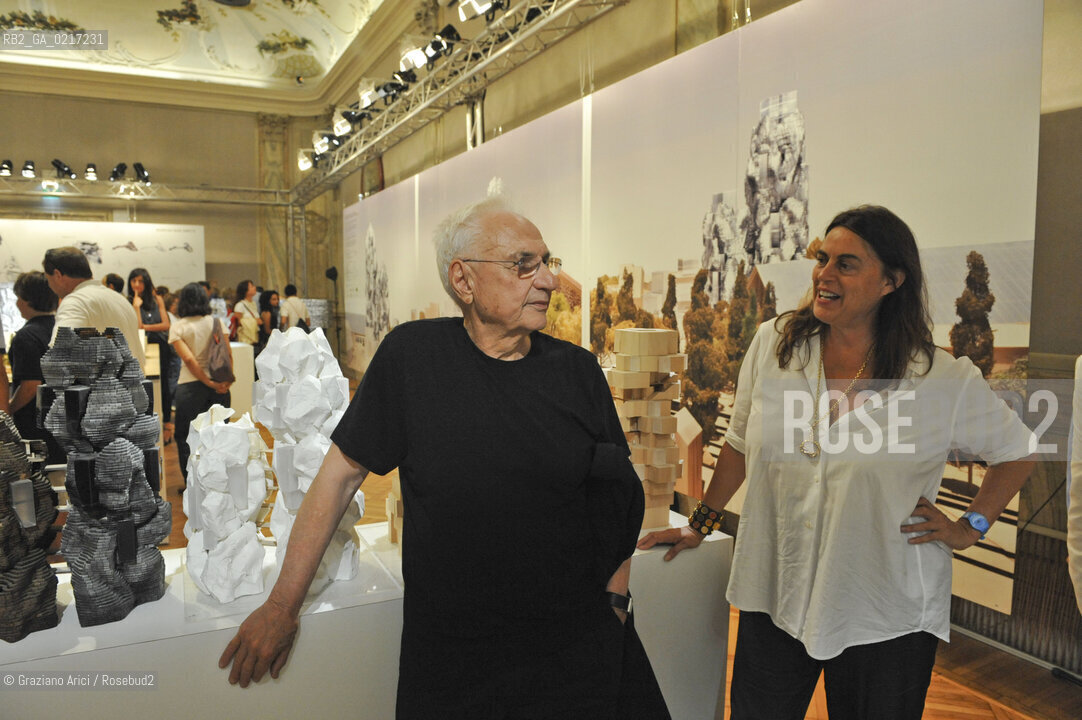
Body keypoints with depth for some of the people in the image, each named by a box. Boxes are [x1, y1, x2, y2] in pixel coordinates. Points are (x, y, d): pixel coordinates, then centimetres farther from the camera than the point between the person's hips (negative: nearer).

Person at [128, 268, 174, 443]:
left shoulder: (157, 300, 5)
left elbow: (166, 325, 1)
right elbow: (136, 327, -11)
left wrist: (146, 327, -8)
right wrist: (136, 306, -16)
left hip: (160, 348, 1)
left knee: (163, 386, 4)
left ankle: (166, 423, 10)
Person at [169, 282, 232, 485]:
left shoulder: (177, 327, -1)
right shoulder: (217, 322, 5)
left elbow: (189, 359, -11)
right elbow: (228, 354, -5)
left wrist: (209, 383, -9)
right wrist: (227, 380, -6)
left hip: (191, 386, -2)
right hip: (219, 386, 3)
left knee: (185, 436, 10)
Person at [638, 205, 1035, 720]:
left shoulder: (944, 379, -8)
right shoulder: (773, 344, -3)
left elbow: (1017, 450, 10)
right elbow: (741, 443, 9)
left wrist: (970, 528, 1)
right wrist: (701, 523, 13)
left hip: (886, 617, -1)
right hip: (774, 598, 2)